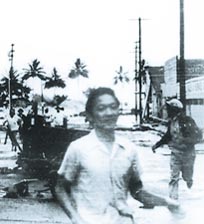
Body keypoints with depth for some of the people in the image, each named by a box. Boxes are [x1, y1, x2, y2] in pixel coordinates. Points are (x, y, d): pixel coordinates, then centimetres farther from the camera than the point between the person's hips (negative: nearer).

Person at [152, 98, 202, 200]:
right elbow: (167, 136, 16)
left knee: (186, 176, 11)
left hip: (187, 154, -4)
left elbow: (198, 136, -23)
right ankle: (173, 199, 1)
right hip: (175, 154, 4)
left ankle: (189, 180, 47)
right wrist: (157, 144, 10)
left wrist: (184, 141, -34)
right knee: (174, 178, -4)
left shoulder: (187, 121, -18)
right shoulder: (171, 122, 1)